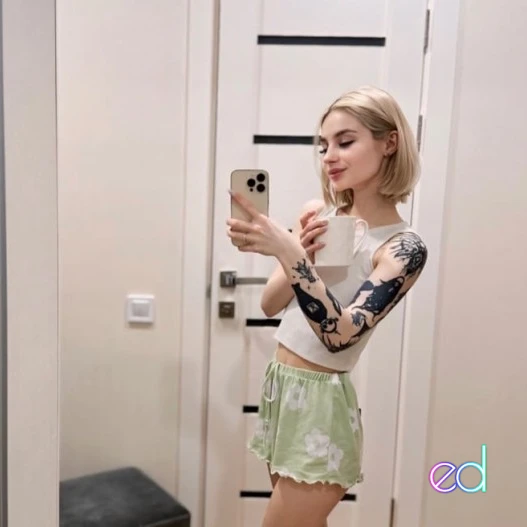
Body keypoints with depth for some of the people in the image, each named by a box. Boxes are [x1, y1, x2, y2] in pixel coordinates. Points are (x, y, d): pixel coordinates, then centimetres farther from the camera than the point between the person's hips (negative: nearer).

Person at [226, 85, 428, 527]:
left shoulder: (403, 246, -15)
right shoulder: (316, 214, 2)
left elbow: (340, 334, -27)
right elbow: (271, 304, 2)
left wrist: (289, 253, -35)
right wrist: (300, 254, -16)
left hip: (321, 402, -6)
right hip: (280, 387, 7)